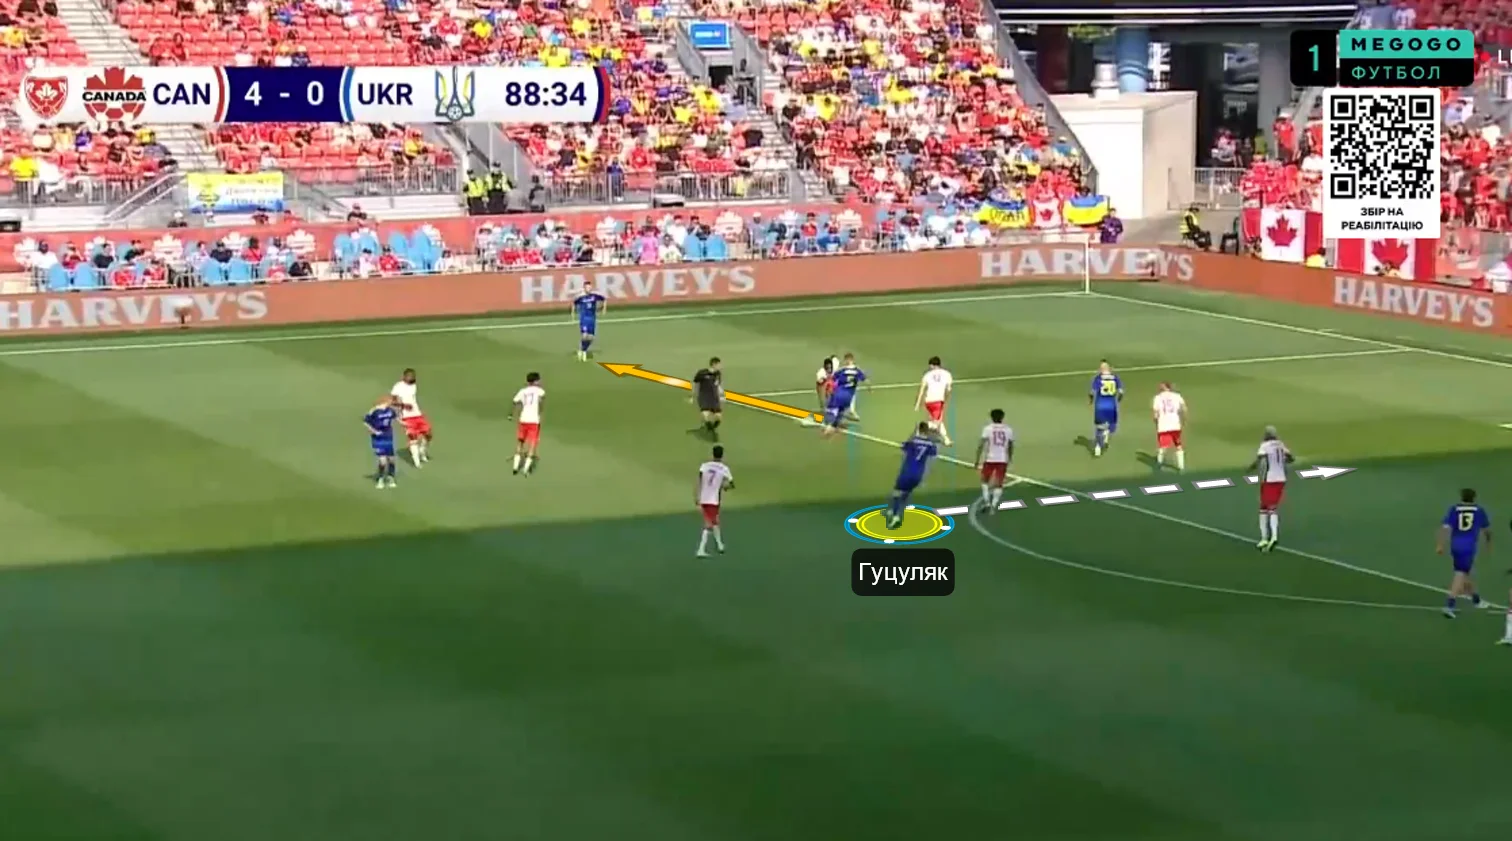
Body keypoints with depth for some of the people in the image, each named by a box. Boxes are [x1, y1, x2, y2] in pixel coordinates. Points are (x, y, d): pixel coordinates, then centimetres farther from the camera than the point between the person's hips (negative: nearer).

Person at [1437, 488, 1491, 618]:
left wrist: (1441, 545, -10)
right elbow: (1486, 529, 17)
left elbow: (1446, 527, -10)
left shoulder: (1454, 509, 2)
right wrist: (1488, 541, 37)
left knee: (1464, 572, 22)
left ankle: (1476, 599, 40)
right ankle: (1449, 605, -23)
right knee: (1460, 575, -8)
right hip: (1469, 547, -4)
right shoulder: (1479, 511, 3)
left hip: (1455, 546, 4)